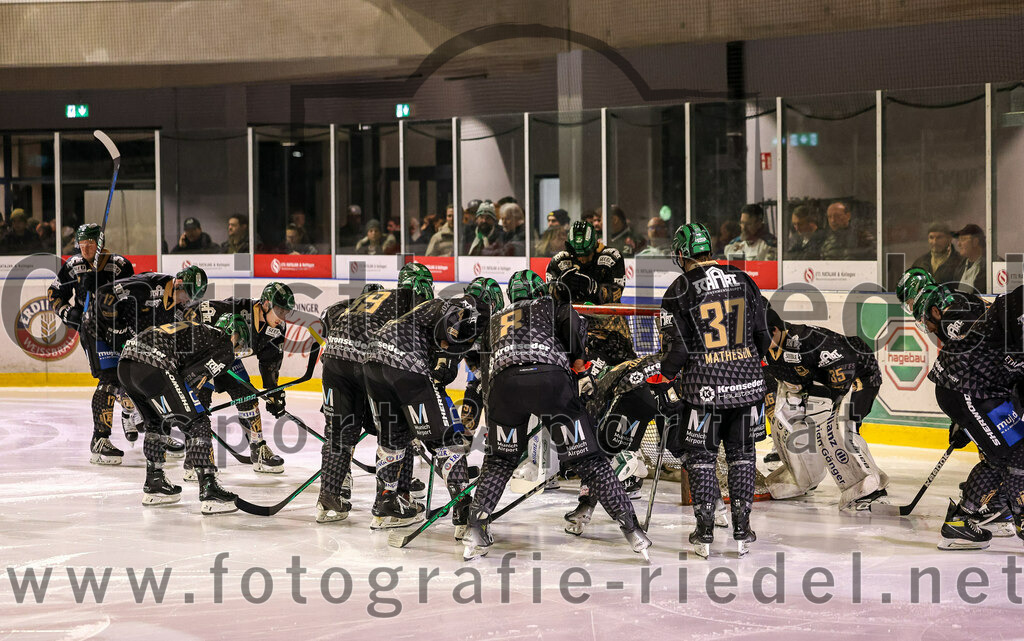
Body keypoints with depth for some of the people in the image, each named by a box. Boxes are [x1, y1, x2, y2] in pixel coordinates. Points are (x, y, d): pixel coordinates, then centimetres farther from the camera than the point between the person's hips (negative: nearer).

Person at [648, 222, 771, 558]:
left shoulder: (679, 292, -8)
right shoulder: (744, 281, 4)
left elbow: (677, 349, -9)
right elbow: (762, 337, 8)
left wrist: (664, 383, 6)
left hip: (704, 388, -3)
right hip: (747, 384, 3)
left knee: (701, 455, 9)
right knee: (741, 452, 14)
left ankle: (705, 532, 8)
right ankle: (742, 530, 14)